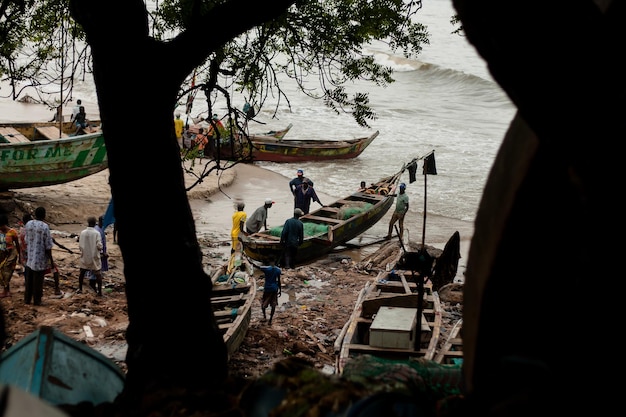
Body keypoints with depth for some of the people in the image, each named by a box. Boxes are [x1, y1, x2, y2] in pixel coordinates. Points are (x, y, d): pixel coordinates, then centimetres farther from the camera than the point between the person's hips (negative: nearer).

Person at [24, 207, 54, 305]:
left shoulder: (28, 224, -1)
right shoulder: (45, 227, -17)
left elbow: (26, 241, 8)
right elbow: (48, 246, -15)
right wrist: (51, 260, -8)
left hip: (29, 258, 5)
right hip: (40, 259, -5)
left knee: (28, 280, 15)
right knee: (38, 281, 5)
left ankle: (27, 299, 22)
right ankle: (37, 301, 13)